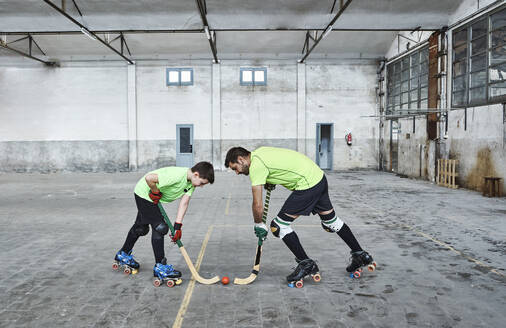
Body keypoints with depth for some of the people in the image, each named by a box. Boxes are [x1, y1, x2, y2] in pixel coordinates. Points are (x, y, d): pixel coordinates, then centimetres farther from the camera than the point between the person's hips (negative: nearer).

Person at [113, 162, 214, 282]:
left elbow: (184, 203, -13)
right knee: (159, 227, -13)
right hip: (144, 193, -9)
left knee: (141, 227, 22)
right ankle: (160, 266, -5)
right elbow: (149, 178, -40)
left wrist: (178, 226, -18)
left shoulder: (191, 181, -11)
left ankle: (123, 255, 42)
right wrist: (155, 192, -23)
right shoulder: (177, 175, -37)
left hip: (154, 197, 9)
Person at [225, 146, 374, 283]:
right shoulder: (259, 152, 11)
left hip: (308, 185, -10)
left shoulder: (255, 166, -16)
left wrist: (258, 225, -1)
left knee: (279, 225, -5)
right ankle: (361, 255, 34)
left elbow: (258, 205, -16)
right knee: (331, 220, 22)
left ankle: (306, 264, 3)